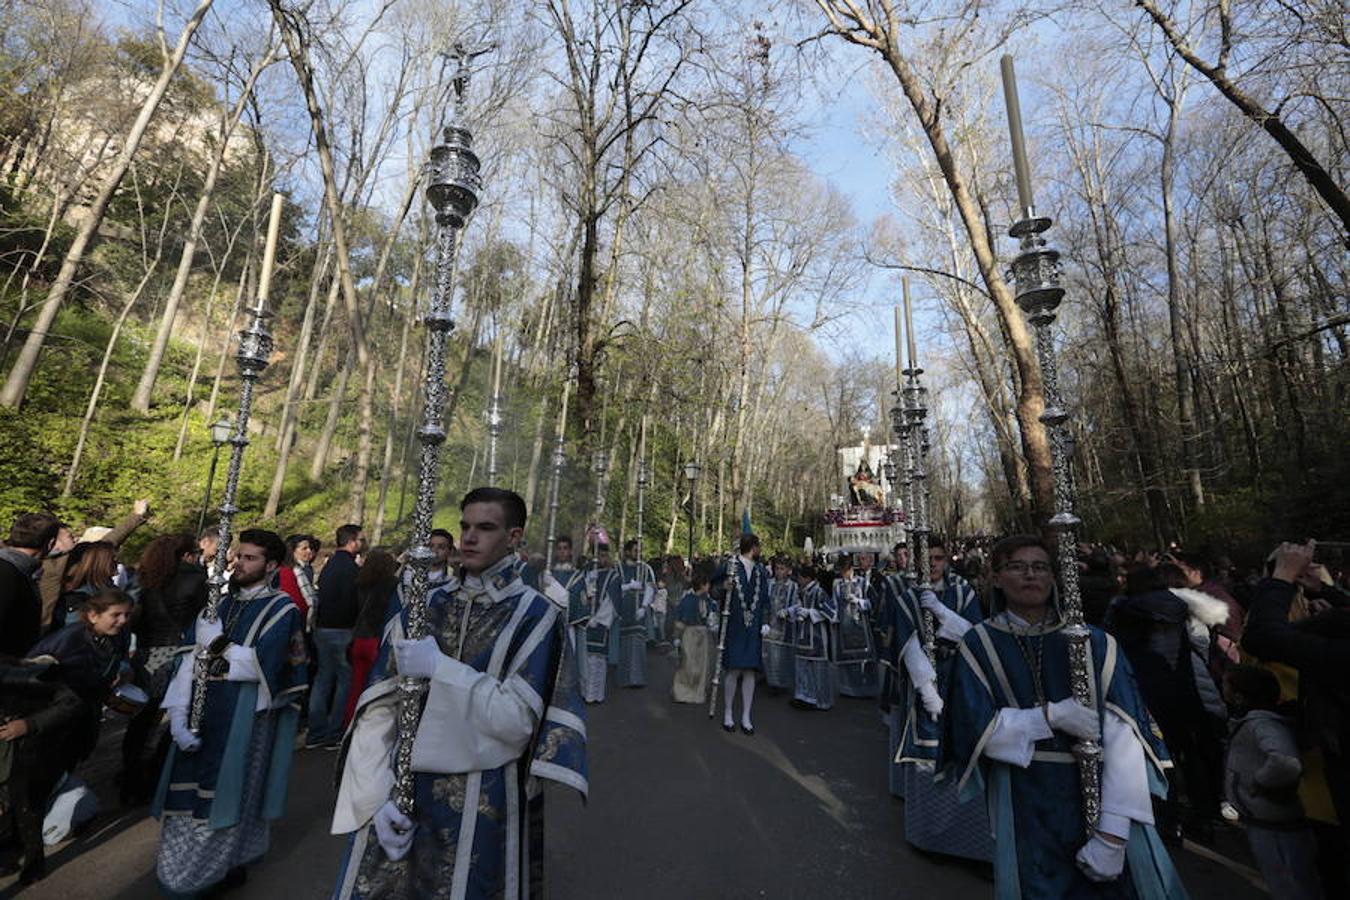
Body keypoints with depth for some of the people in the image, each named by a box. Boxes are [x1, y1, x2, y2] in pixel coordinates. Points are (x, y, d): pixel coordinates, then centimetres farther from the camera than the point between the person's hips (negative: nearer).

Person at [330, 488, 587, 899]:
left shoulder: (536, 616, -12)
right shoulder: (425, 606, 1)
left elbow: (518, 720, -16)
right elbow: (379, 705, 0)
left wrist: (440, 669, -19)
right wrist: (377, 795, -10)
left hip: (483, 806, -3)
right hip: (399, 792, 4)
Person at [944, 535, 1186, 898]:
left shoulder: (1094, 642, -5)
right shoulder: (980, 645, -7)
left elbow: (1124, 732, -12)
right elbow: (975, 728, -10)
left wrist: (1113, 832, -19)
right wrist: (1052, 715, -21)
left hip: (1101, 793, 1)